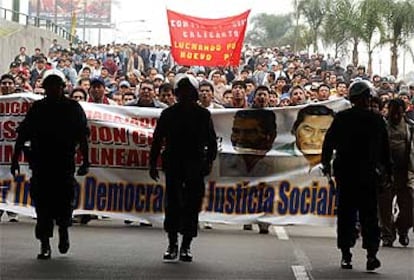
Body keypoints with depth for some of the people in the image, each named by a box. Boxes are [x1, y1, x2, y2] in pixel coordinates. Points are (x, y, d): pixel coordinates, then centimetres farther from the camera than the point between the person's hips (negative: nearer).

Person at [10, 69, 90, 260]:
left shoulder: (73, 108, 6)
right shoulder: (37, 108, 9)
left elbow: (82, 138, 6)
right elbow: (22, 136, 9)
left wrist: (85, 161, 0)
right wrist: (15, 160, 5)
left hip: (65, 164, -1)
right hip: (40, 164, 1)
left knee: (64, 201, -3)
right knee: (42, 204, -2)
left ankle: (63, 230, 27)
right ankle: (44, 245, 4)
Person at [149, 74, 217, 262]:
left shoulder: (203, 115, 4)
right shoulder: (168, 114, 6)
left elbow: (211, 141, 5)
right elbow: (157, 140, 8)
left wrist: (209, 161, -6)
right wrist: (153, 163, 4)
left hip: (195, 167, 0)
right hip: (173, 165, 0)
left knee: (192, 206, 0)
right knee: (173, 204, -2)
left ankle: (186, 246, 7)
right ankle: (172, 245, 6)